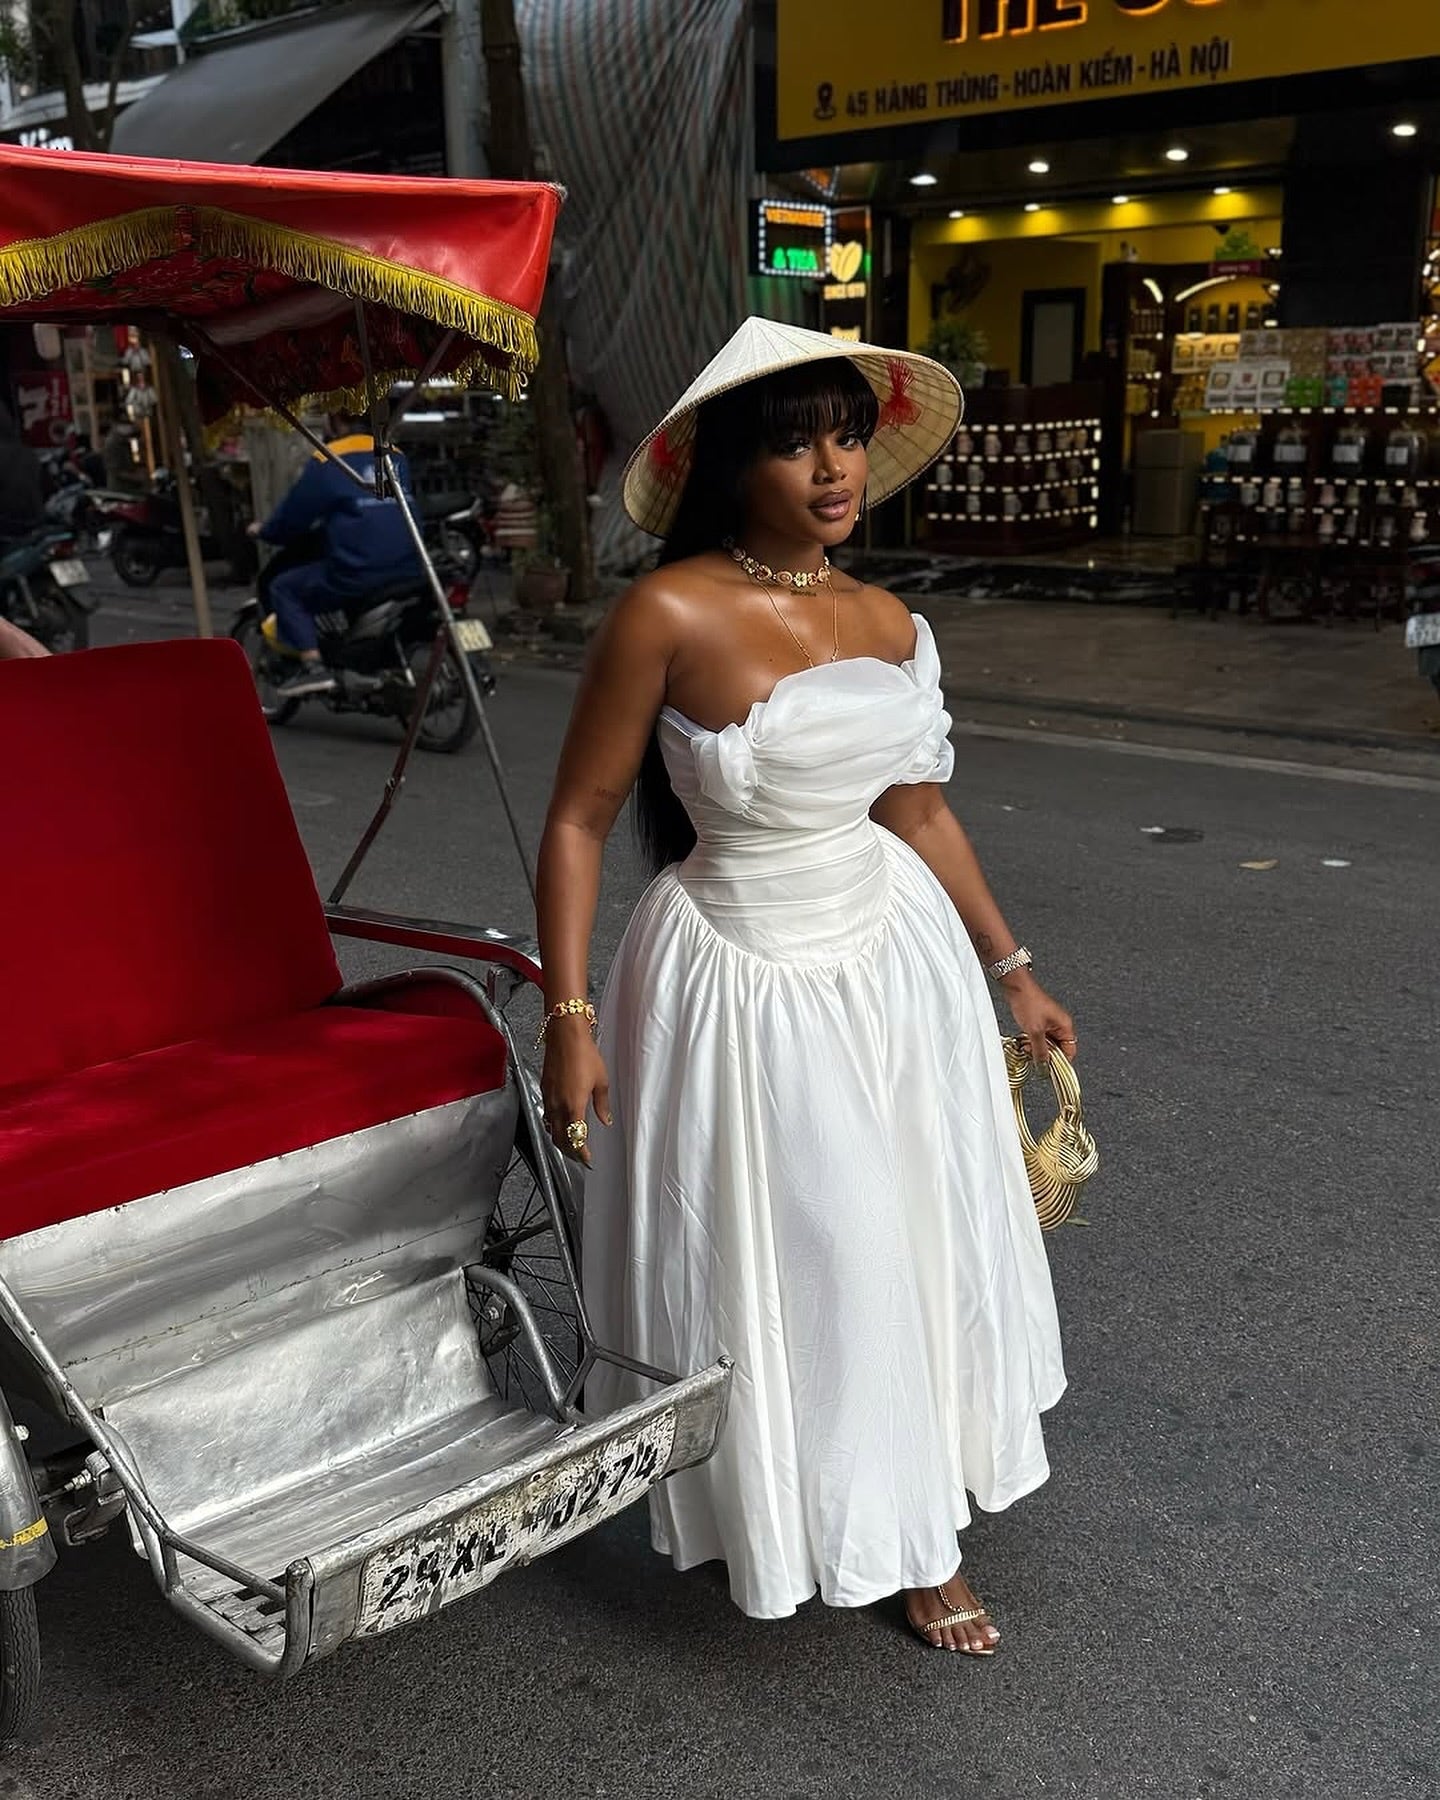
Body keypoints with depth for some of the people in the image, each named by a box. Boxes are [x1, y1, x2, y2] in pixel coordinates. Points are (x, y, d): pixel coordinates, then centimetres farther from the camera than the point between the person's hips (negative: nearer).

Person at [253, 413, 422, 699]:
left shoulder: (327, 460, -3)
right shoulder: (395, 456, 17)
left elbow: (295, 512, 1)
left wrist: (264, 531, 22)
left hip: (358, 570, -7)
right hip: (407, 567, 7)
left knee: (283, 588, 10)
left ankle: (313, 666, -6)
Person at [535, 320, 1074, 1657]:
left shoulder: (890, 625, 0)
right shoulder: (669, 616, -17)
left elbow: (920, 812, 11)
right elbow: (577, 820, -13)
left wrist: (1009, 969, 16)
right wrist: (569, 1021, -16)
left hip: (894, 957, 6)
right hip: (744, 983, -5)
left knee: (912, 1252, 16)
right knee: (774, 1272, 9)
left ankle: (913, 1537, 39)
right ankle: (776, 1528, 37)